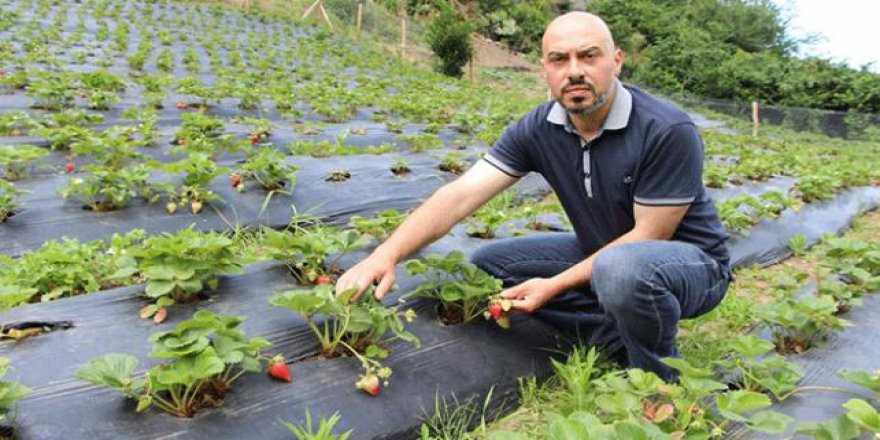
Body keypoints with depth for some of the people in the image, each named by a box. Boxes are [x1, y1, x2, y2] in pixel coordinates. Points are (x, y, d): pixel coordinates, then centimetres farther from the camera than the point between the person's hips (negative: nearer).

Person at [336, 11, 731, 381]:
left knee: (624, 269, -41)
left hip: (691, 260, -5)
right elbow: (461, 194, -22)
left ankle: (660, 384, -7)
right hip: (601, 253, 6)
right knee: (488, 263, -5)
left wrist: (554, 286, -26)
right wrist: (386, 254, -35)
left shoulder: (669, 132, -26)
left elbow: (648, 237, -22)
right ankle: (626, 342, -3)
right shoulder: (537, 130, -13)